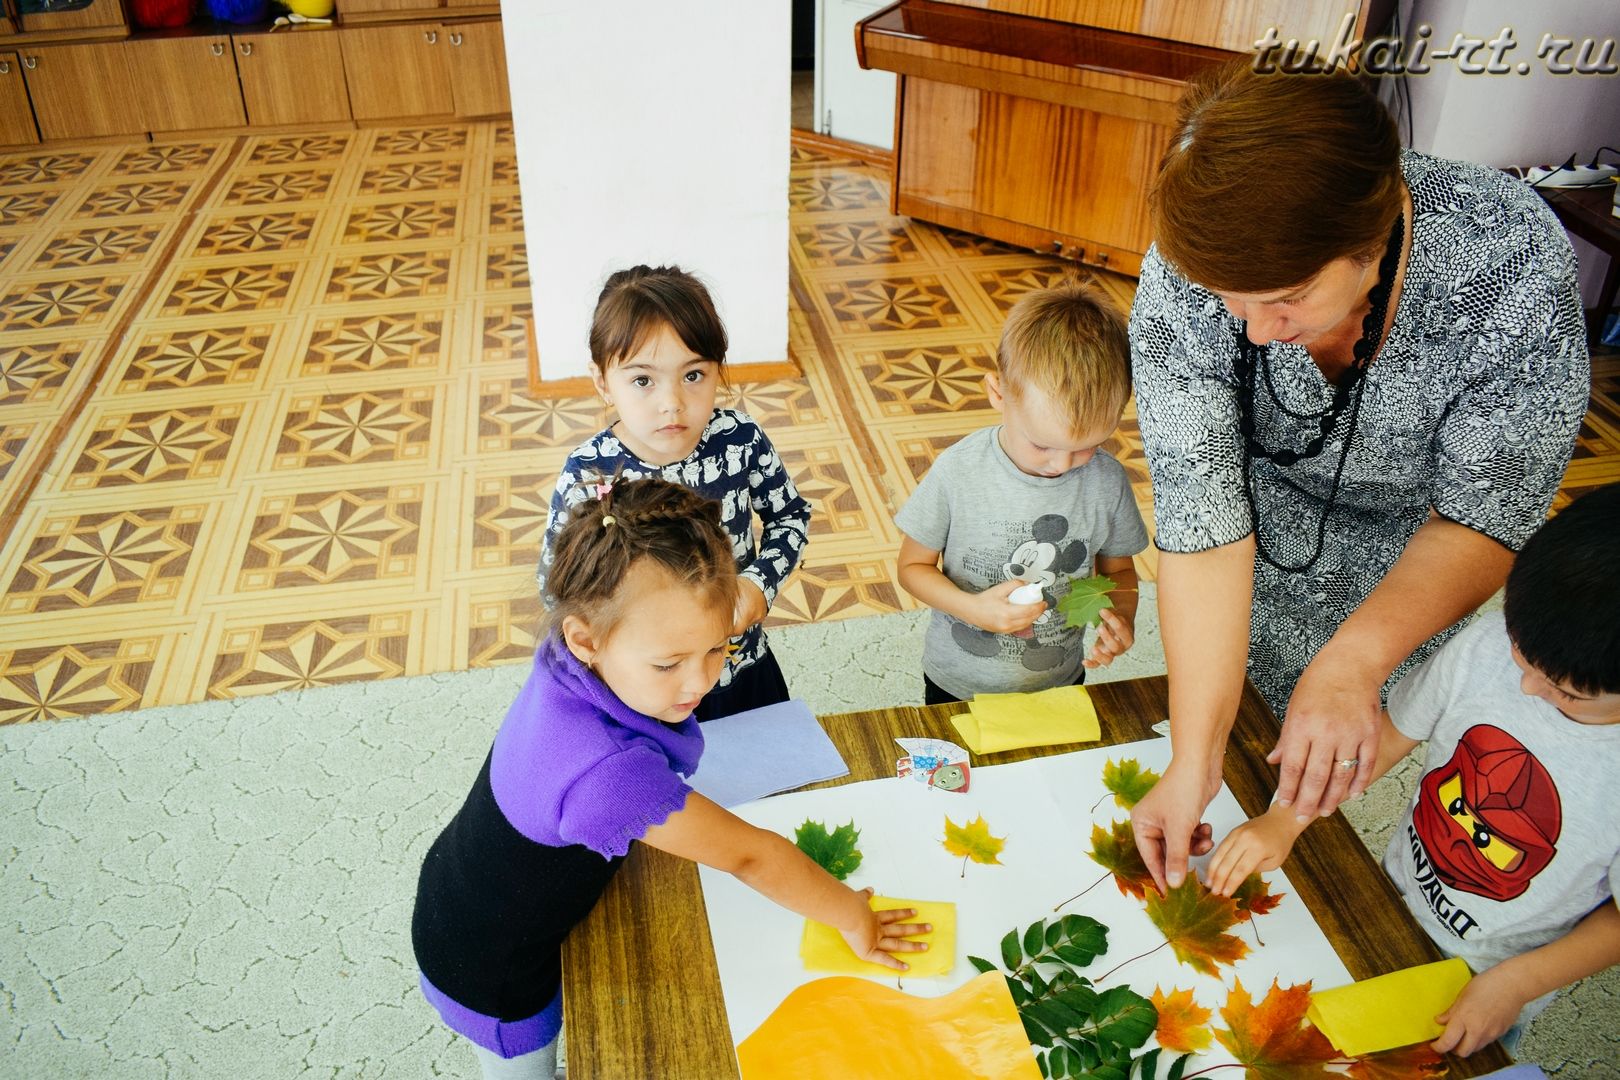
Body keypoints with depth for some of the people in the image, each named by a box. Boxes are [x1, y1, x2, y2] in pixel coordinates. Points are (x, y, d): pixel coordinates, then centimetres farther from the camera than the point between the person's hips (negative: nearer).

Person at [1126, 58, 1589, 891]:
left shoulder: (1516, 269, -39)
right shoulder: (1186, 277, -35)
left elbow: (1484, 516, -29)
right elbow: (1201, 516, -33)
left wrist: (1355, 662, -47)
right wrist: (1193, 762, -36)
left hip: (1415, 537, 0)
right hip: (1271, 508, 1)